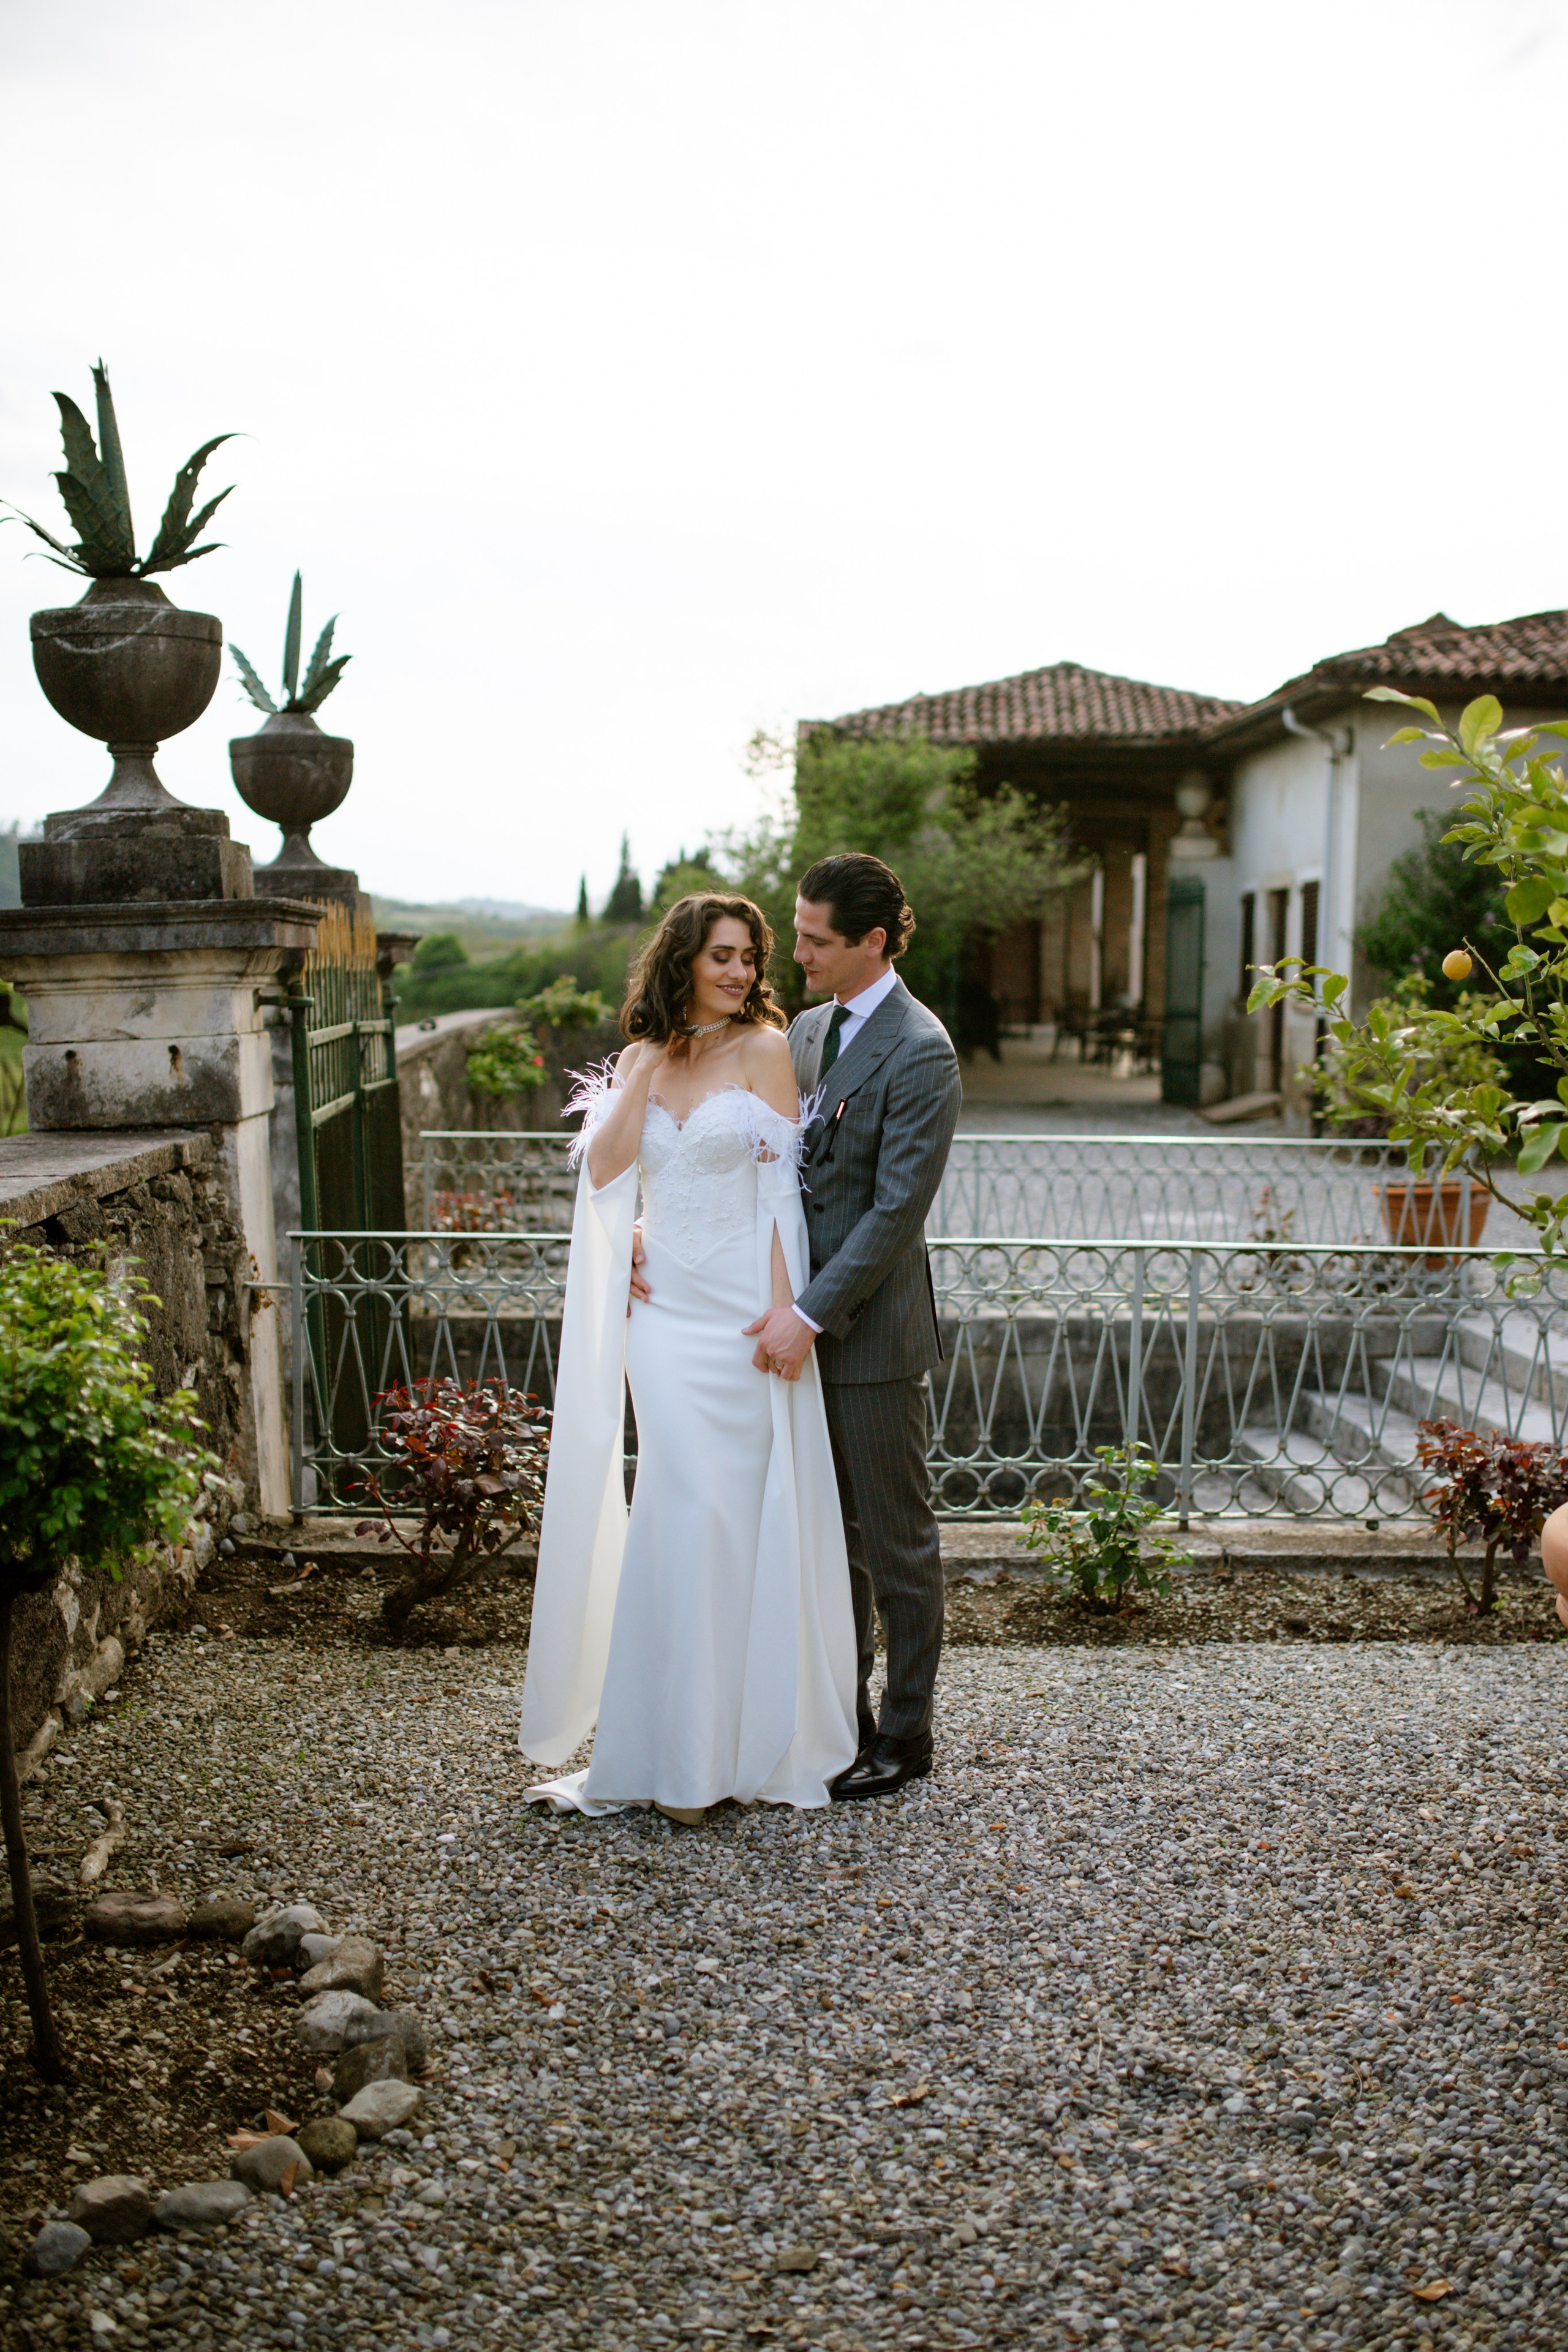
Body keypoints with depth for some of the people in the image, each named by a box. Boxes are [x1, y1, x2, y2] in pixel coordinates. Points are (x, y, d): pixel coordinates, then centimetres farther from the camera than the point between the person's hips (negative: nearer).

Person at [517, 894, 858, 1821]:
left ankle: (708, 1750, 15)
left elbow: (783, 1187, -6)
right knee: (682, 1509, 3)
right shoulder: (642, 1056, 10)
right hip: (662, 1309, 3)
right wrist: (650, 1060, -2)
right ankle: (672, 1748, 18)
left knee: (719, 1512, 1)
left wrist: (784, 1309, -13)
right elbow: (605, 1169, 0)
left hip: (742, 1313, -3)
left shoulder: (765, 1048, -2)